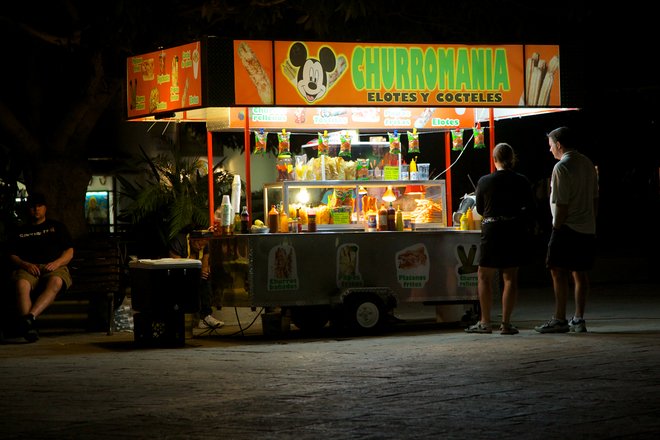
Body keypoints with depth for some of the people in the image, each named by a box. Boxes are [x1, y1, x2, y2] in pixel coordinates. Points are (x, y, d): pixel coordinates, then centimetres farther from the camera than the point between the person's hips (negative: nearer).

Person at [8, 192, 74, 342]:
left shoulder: (57, 227, 27)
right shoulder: (21, 231, 30)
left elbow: (69, 252, 17)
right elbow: (12, 255, 19)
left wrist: (57, 263, -5)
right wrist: (25, 264, -5)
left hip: (54, 268, -1)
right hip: (29, 268, 1)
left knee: (55, 282, -41)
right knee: (22, 284, -39)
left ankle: (30, 317, -59)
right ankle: (29, 327, -57)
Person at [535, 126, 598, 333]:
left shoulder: (562, 167, -13)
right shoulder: (587, 163, 12)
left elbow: (561, 203, -17)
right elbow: (595, 198, 16)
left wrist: (556, 228, -11)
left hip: (567, 228, -8)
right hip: (587, 229, 8)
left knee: (559, 271, -4)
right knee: (580, 273, 10)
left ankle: (559, 320, -5)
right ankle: (578, 319, 11)